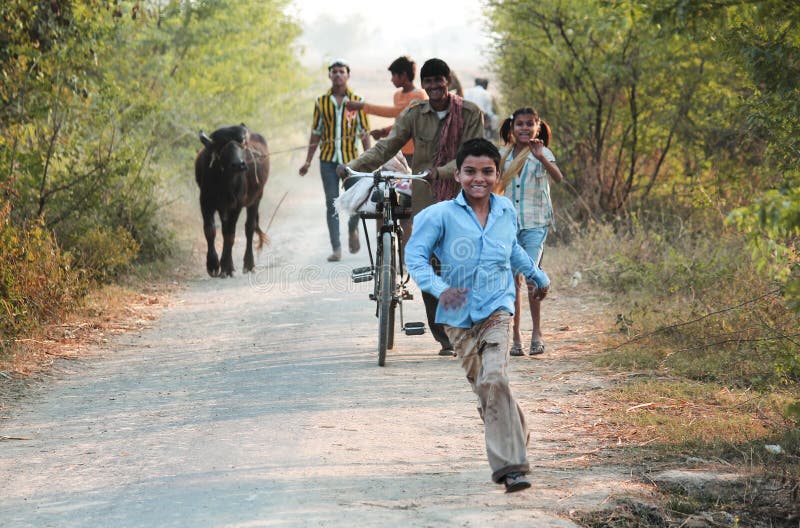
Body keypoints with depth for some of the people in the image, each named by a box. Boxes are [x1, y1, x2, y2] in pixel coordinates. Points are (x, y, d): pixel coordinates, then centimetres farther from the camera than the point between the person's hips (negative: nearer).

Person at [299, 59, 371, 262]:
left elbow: (364, 133, 4)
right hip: (328, 159, 1)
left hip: (351, 158, -1)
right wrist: (308, 161, 7)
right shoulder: (321, 102, 6)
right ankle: (336, 249, 2)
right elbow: (316, 134, 11)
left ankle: (353, 230, 28)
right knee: (332, 203, -1)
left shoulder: (356, 101, 2)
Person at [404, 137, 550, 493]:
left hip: (496, 308, 0)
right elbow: (415, 255, -8)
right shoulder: (442, 215, -7)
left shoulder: (506, 211, 6)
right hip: (459, 315, 0)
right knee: (483, 387, 4)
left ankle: (509, 464, -18)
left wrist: (537, 276, 40)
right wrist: (439, 289, -23)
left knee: (493, 379, -18)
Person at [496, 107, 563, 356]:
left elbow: (558, 177, -22)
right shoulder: (504, 155, 10)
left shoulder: (542, 153, -3)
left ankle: (537, 332, -7)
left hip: (535, 223, -4)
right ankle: (516, 338, 8)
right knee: (513, 281, 3)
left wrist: (540, 157, -37)